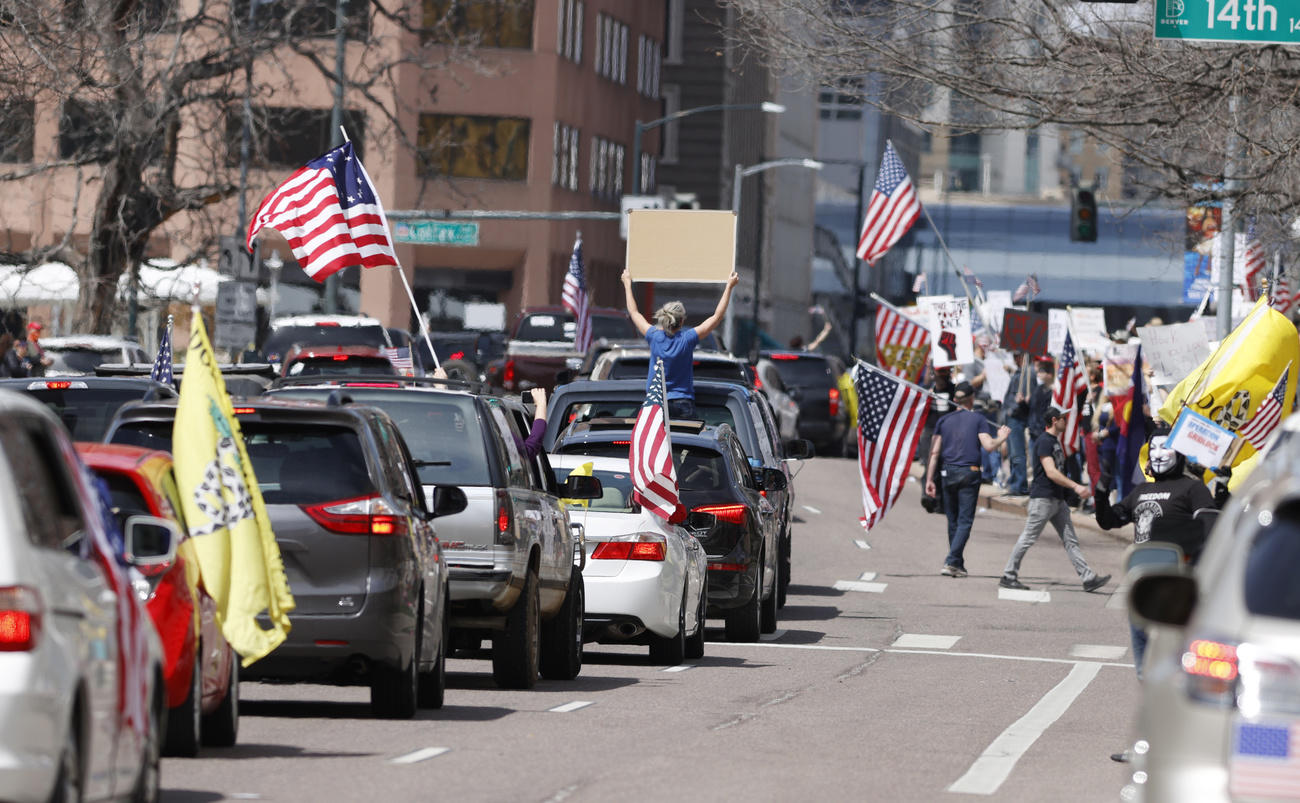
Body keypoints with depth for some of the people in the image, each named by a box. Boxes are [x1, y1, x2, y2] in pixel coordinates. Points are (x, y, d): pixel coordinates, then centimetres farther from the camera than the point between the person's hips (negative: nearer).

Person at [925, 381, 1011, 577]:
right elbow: (988, 446, -11)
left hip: (949, 473, 4)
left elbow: (934, 452, 4)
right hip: (970, 473, -4)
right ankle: (951, 562, -17)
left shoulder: (944, 421, 8)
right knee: (965, 521, -3)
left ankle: (958, 565, 20)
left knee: (953, 521, 14)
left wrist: (929, 479, 5)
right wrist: (1002, 438, 10)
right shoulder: (978, 419, -1)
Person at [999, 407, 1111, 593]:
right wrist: (1076, 487, -24)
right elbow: (1051, 473, -21)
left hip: (1057, 499, 9)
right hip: (1042, 498, -9)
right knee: (1028, 538, -3)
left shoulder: (1055, 442, 17)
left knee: (1070, 540, 4)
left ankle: (1088, 578, -1)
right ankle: (1008, 576, 5)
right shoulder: (1044, 442, -13)